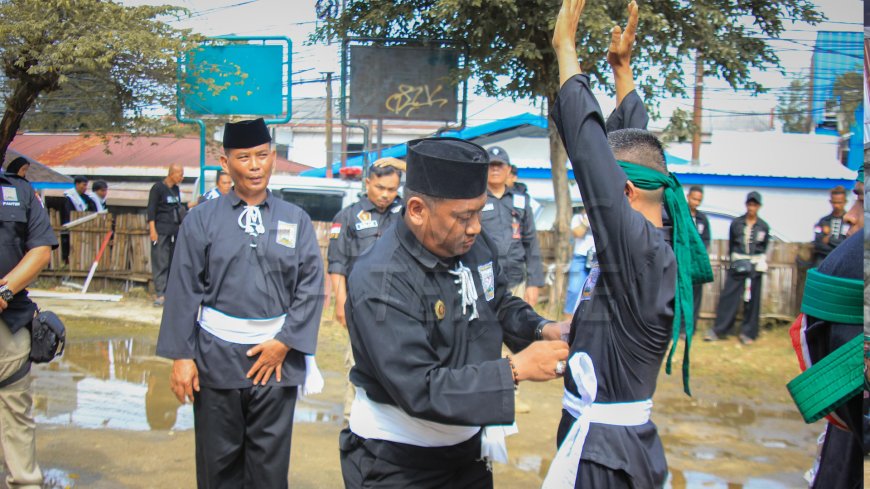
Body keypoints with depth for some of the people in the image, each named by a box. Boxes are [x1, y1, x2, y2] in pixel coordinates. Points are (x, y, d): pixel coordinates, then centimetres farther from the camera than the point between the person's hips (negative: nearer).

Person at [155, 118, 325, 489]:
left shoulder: (296, 220, 2)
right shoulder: (202, 219, -1)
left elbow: (311, 288, 0)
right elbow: (183, 291, -2)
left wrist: (284, 342, -8)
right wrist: (181, 356, -5)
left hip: (277, 355, 1)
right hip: (216, 357, 0)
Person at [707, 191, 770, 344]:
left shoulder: (764, 227, 2)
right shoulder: (736, 223, 1)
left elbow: (764, 247, 12)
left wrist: (759, 261, 4)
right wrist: (734, 260, 7)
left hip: (755, 266, 0)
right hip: (737, 264, 0)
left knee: (752, 299, 5)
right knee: (728, 296, -2)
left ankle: (748, 333, 15)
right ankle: (718, 330, 4)